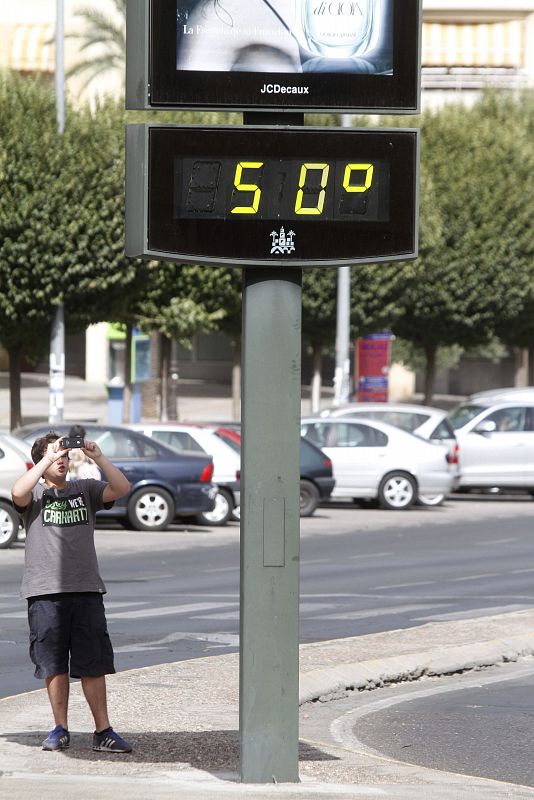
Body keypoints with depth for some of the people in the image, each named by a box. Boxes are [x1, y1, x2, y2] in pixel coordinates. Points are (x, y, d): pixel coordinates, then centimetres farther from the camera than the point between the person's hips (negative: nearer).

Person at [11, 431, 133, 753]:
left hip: (86, 590, 2)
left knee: (94, 665, 2)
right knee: (54, 666, 4)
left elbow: (122, 488, -2)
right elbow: (18, 493, -19)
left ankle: (103, 731, 5)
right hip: (46, 593, -2)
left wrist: (98, 458, -11)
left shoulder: (85, 490, 11)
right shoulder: (35, 493, 4)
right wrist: (49, 458, -16)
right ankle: (61, 730, 13)